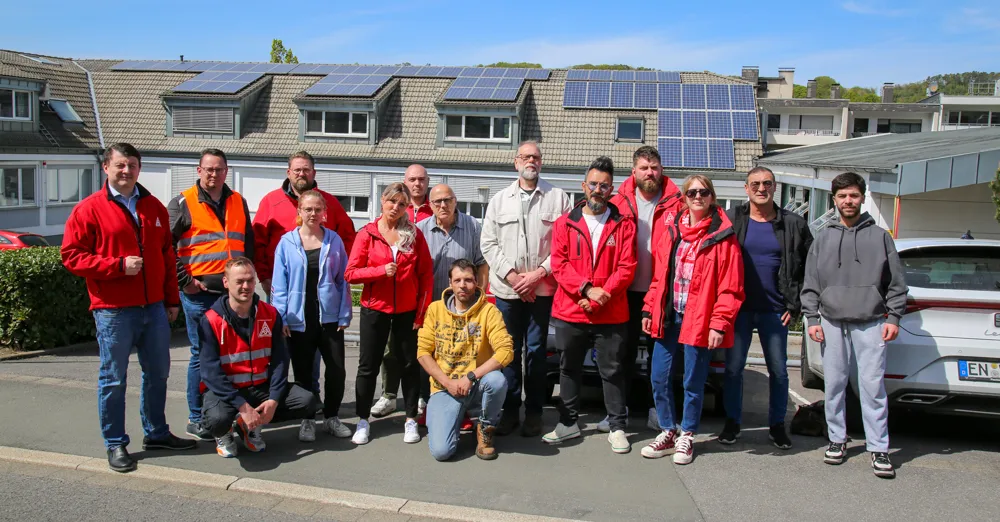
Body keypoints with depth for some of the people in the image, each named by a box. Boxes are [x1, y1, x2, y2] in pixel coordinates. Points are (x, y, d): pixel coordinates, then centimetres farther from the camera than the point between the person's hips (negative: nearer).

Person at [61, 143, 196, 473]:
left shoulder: (154, 207, 11)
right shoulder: (89, 209, -3)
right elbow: (72, 256, -7)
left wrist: (172, 299, 12)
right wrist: (119, 265, -18)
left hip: (154, 307, 5)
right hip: (113, 311, -5)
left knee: (158, 373, 14)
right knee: (113, 379, 4)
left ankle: (156, 433, 30)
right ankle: (115, 444, 17)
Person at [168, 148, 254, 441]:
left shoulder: (238, 203, 13)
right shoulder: (183, 203, -2)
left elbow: (249, 243, 19)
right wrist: (184, 281, -10)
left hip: (234, 293, 5)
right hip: (199, 294, -5)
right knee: (202, 355, 1)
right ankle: (196, 420, 13)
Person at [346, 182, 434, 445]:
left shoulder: (415, 234, 0)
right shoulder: (367, 233, -2)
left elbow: (426, 275, 1)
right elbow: (351, 273, -7)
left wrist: (422, 310, -4)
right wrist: (381, 270, -20)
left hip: (407, 311, 1)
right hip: (374, 309, 0)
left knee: (409, 363, 9)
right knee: (368, 365, 8)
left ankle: (411, 419, 21)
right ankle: (363, 419, 20)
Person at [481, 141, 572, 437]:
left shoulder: (558, 198, 4)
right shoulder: (499, 200, 11)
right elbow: (488, 243, 5)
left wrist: (540, 272, -11)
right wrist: (510, 274, -7)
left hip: (542, 288, -2)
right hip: (506, 288, 2)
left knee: (536, 349, 5)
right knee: (509, 349, 7)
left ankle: (534, 412, 15)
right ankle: (510, 409, 17)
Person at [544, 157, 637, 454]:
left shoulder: (624, 226, 2)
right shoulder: (565, 224, 5)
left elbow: (626, 267, -4)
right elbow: (559, 264, -4)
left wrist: (603, 295, -16)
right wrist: (587, 289, -16)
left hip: (611, 315, -1)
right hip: (569, 312, 2)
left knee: (613, 371, 7)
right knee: (569, 368, 13)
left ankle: (617, 427, 20)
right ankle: (568, 423, 28)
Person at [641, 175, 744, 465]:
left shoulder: (723, 236, -6)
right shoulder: (672, 231, 8)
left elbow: (730, 288, -9)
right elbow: (659, 276, 10)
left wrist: (719, 324, -14)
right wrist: (649, 310, 7)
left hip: (699, 321, -4)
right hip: (668, 317, 5)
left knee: (693, 382, 7)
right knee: (659, 378, 8)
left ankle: (687, 437, 25)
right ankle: (668, 433, 26)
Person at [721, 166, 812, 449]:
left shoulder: (793, 224, 3)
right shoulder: (731, 219, 0)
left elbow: (810, 265, 7)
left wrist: (796, 304, 1)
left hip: (775, 311, 1)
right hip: (739, 308, -1)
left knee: (778, 371, 9)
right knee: (733, 368, 5)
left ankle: (777, 425, 25)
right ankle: (732, 422, 20)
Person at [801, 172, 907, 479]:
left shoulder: (880, 237, 8)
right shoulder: (824, 239, 11)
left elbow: (896, 283, 8)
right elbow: (810, 284, 10)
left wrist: (893, 317, 0)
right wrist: (812, 319, 3)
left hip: (871, 323, -2)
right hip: (832, 323, 2)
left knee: (873, 386, -4)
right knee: (834, 385, 6)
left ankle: (879, 448, 4)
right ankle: (838, 439, 18)